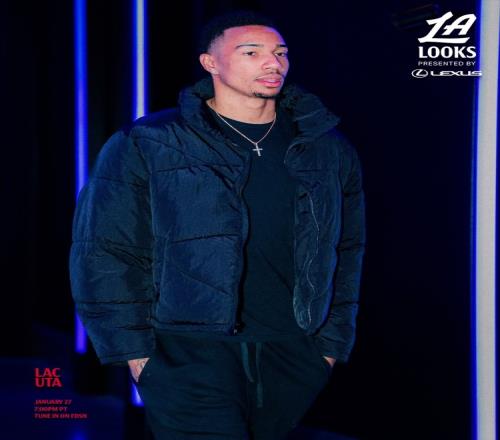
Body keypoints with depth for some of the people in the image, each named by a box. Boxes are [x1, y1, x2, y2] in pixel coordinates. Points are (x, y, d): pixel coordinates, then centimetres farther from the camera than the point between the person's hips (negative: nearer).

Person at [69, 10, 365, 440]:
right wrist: (135, 351, -5)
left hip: (293, 359, 4)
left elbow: (346, 252, 17)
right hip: (191, 356, -3)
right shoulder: (147, 146, -2)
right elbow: (107, 252, -1)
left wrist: (332, 342, 12)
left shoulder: (328, 150, 9)